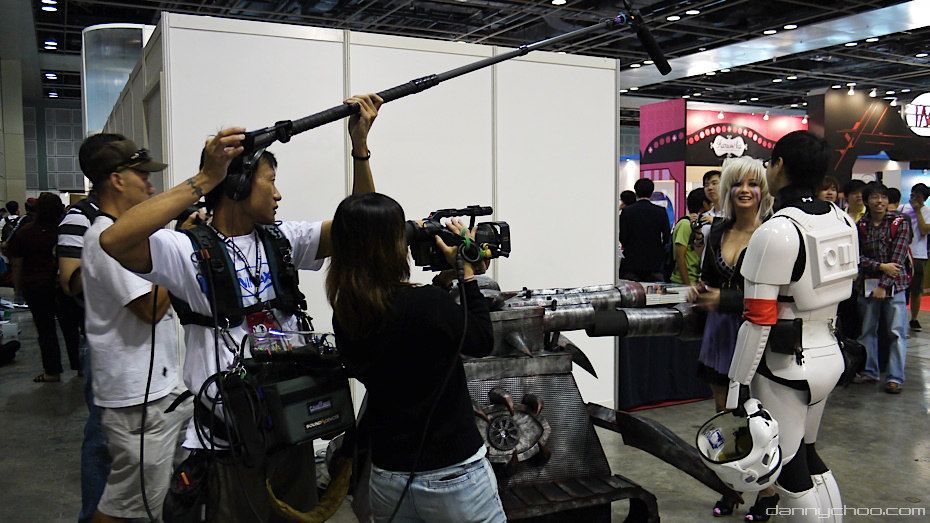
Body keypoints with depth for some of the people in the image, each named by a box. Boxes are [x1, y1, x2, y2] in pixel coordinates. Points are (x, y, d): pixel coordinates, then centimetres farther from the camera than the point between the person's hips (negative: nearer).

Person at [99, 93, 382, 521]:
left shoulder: (282, 239, 5)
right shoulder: (190, 251, -12)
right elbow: (114, 241, -29)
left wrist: (360, 143, -9)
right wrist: (204, 179, -30)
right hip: (228, 445, -6)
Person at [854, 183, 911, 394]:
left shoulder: (900, 222, -2)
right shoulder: (861, 226, 3)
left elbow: (898, 257, -8)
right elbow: (857, 256, -2)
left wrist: (884, 285, -13)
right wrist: (881, 266, -16)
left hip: (894, 284, -2)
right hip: (867, 284, 3)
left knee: (896, 331, -3)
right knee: (867, 330, 9)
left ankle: (895, 377, 3)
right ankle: (869, 371, 20)